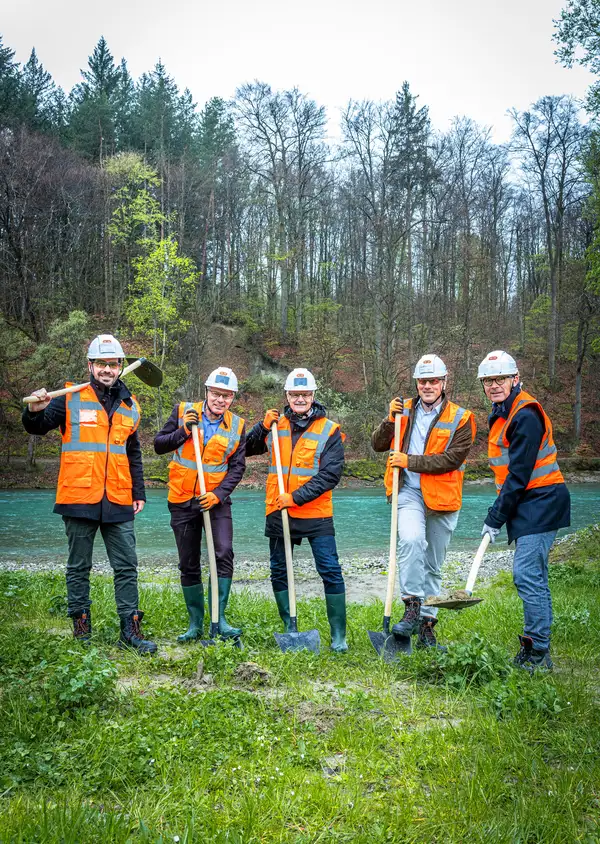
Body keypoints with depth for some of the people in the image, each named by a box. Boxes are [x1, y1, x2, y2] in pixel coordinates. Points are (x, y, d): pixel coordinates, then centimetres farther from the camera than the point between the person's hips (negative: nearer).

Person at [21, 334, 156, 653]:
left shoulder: (130, 405, 13)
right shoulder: (70, 398, 1)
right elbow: (38, 428, 0)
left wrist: (139, 493, 15)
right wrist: (35, 412, -23)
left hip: (118, 502, 3)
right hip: (79, 498, -3)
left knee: (126, 566, 3)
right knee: (78, 566, 8)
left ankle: (130, 629, 10)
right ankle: (81, 624, 21)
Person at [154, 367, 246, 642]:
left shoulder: (237, 425, 0)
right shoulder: (183, 412, -1)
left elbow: (237, 467, -1)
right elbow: (159, 445, 0)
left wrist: (218, 494, -15)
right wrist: (183, 431, -17)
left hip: (217, 501, 0)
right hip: (183, 501, 1)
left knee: (224, 554, -19)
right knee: (188, 565, 8)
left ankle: (220, 619, -9)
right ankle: (196, 623, 21)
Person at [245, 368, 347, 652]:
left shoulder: (329, 430, -4)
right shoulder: (276, 425, 7)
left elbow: (330, 474, -11)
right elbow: (247, 449, 13)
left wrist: (296, 497, -18)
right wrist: (263, 426, -3)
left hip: (316, 514, -4)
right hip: (278, 512, 4)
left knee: (330, 572, -6)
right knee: (279, 573, 11)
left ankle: (338, 635, 5)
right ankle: (290, 629, 25)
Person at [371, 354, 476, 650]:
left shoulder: (460, 418, -2)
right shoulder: (405, 411, 7)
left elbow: (453, 459, -13)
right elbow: (378, 445, 7)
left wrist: (411, 461, -17)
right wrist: (390, 420, -9)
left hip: (442, 498, 0)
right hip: (408, 493, 0)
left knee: (433, 566, 9)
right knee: (411, 540, -30)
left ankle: (426, 628, 20)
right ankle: (412, 607, -20)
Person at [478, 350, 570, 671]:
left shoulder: (525, 414, -16)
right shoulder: (502, 413, 15)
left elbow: (519, 473, -19)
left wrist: (496, 518, -15)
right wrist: (498, 512, 10)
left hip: (540, 502, -10)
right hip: (528, 505, 10)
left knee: (527, 575, -12)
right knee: (533, 577, 14)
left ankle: (538, 654, -4)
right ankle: (534, 651, 23)